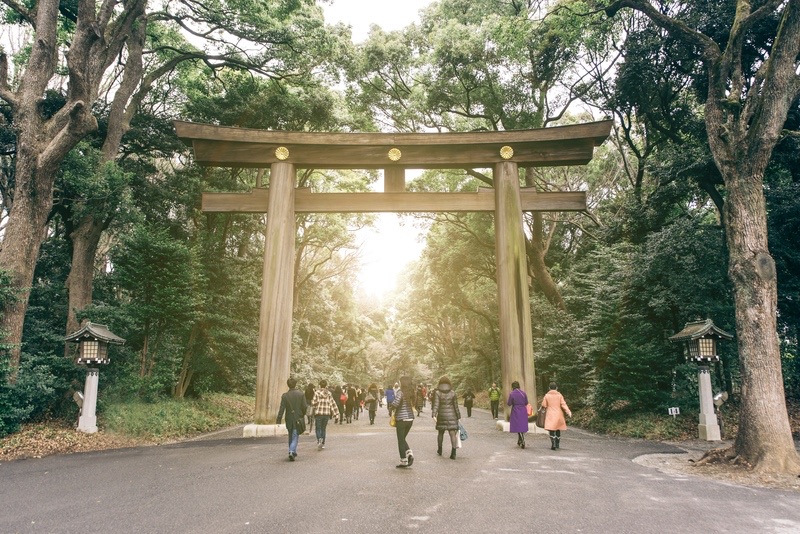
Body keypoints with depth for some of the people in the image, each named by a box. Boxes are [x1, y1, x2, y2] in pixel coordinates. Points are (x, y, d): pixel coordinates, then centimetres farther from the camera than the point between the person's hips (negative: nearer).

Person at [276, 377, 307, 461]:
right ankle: (292, 451, -18)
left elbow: (282, 408, -10)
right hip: (298, 419, -1)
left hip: (289, 419, 1)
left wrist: (279, 420, -9)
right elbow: (304, 407, -4)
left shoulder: (284, 395, -7)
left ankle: (293, 452, 26)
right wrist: (303, 415, 13)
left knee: (291, 436, 18)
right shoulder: (301, 394, -6)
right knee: (295, 436, 1)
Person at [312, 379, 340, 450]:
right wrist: (335, 413, 6)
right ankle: (323, 444, 16)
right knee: (323, 428, 15)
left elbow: (314, 403, -9)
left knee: (318, 428, 3)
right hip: (327, 413, 3)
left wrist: (312, 404, 15)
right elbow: (332, 403, 3)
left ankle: (319, 440, -22)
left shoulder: (317, 393, -6)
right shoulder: (329, 393, 4)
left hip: (318, 413, -3)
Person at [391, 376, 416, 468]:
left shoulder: (400, 392, -14)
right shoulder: (411, 392, 6)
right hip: (410, 418, 6)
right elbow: (413, 404, 8)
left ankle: (403, 461, 7)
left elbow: (395, 403, -26)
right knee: (403, 439, 20)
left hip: (401, 419, -6)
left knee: (401, 440, 5)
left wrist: (392, 407, -3)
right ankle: (409, 453, 0)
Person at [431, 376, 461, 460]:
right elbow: (456, 406, 2)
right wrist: (458, 416, 10)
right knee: (452, 433, -3)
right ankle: (453, 452, -14)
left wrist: (434, 415, -20)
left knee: (441, 432, 16)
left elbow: (436, 405, -14)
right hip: (452, 415, 0)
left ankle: (439, 450, 31)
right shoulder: (453, 393, 0)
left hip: (441, 415, 0)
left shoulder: (437, 393, -4)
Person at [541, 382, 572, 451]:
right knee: (558, 429, 18)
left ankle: (553, 445, -20)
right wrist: (568, 412, -9)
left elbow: (544, 405, 1)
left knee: (551, 430, -5)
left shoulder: (547, 396, -2)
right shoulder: (559, 395, 1)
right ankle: (557, 444, 27)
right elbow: (563, 404, -7)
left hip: (550, 415, -2)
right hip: (558, 415, 2)